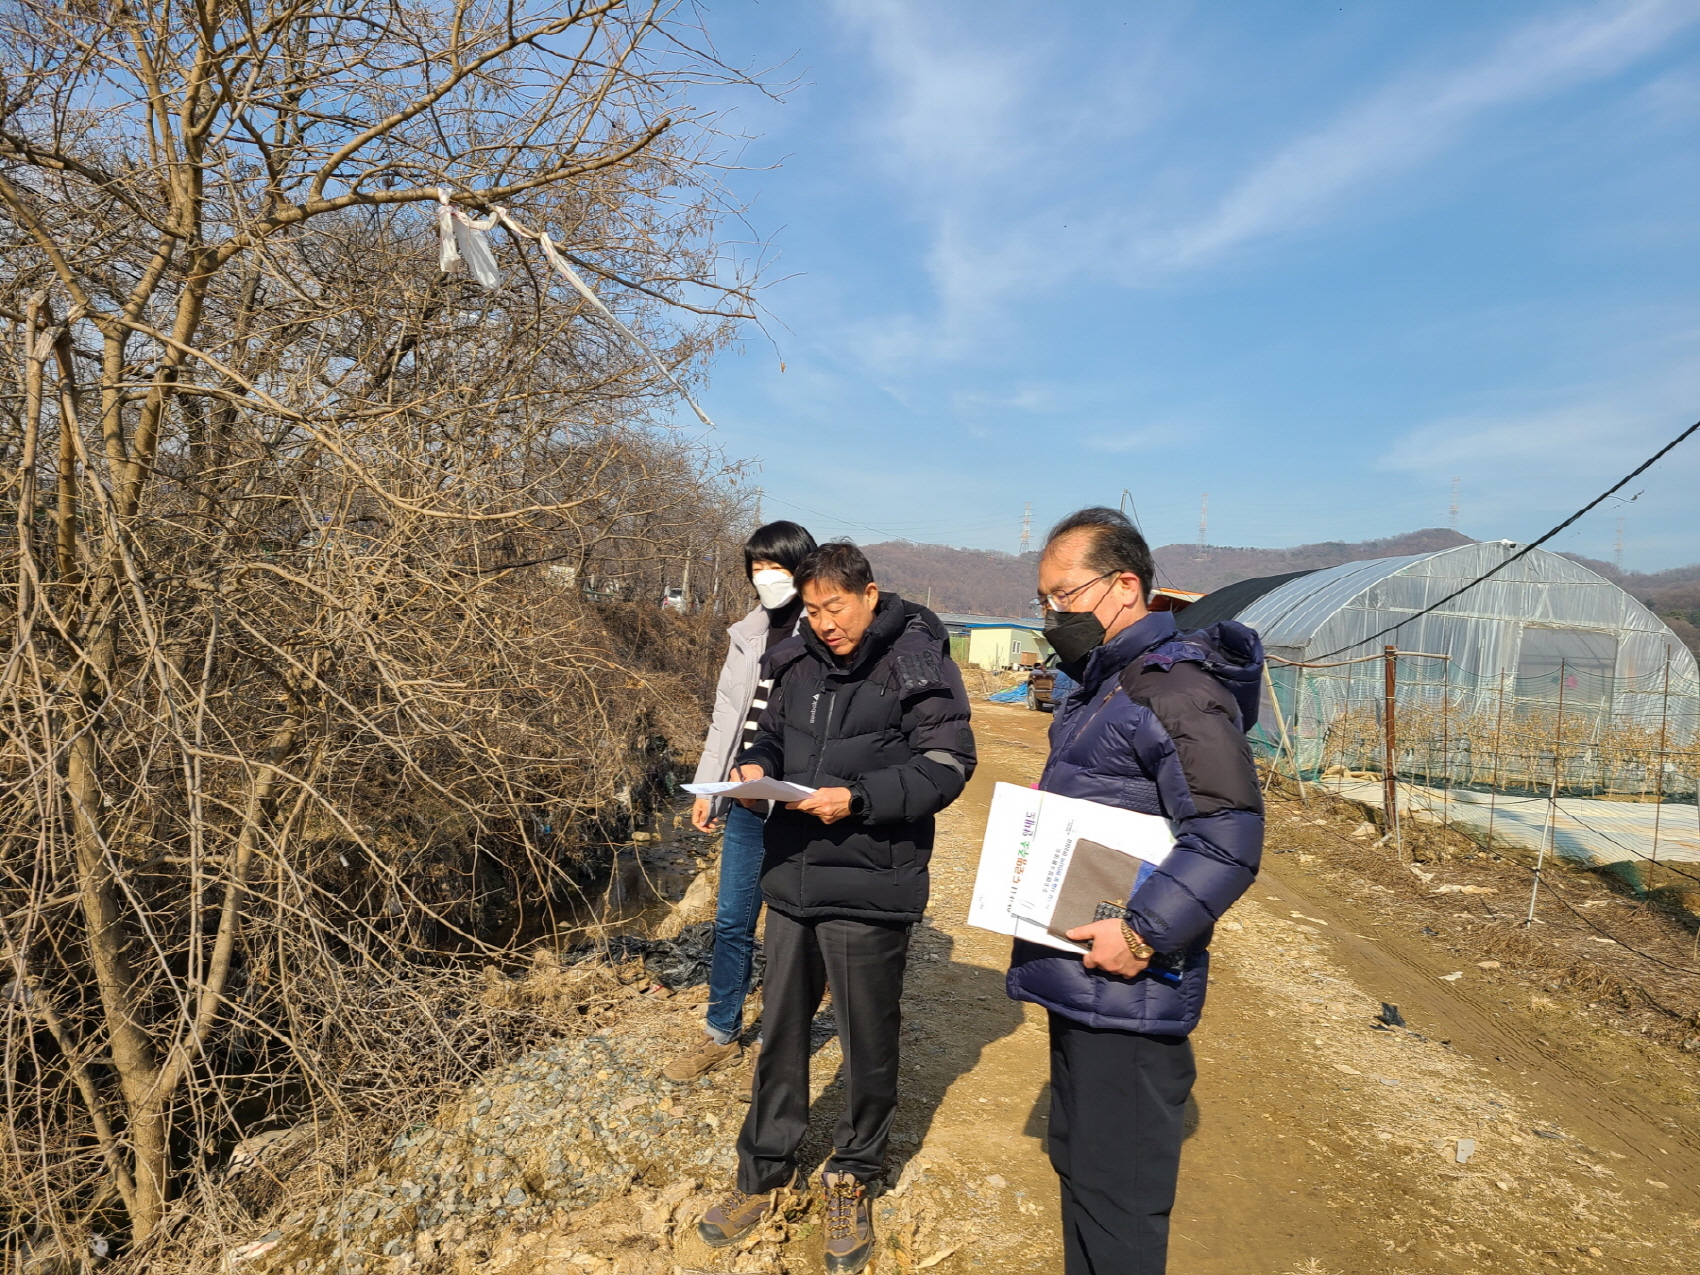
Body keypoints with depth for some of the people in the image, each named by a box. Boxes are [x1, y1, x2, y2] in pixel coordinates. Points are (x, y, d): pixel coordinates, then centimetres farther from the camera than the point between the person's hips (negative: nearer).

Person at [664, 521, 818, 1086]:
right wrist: (706, 789, 14)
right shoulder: (749, 633, 9)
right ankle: (722, 1036, 32)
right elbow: (726, 715, 14)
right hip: (746, 805, 6)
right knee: (731, 922, 14)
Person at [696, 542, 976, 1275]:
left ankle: (851, 1181, 35)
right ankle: (764, 1176, 37)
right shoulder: (798, 663, 5)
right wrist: (756, 766, -5)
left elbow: (948, 763, -13)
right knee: (780, 1034, 17)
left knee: (868, 1047, 12)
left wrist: (858, 799, -22)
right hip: (793, 877, 5)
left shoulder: (917, 661, -11)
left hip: (869, 889, -5)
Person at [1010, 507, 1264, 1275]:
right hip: (1077, 980, 10)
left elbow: (1228, 840, -25)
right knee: (1075, 1162, 23)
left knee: (1116, 1190, 3)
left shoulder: (1179, 688, -19)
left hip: (1129, 992, -10)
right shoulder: (1098, 685, 13)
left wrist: (1144, 932, -27)